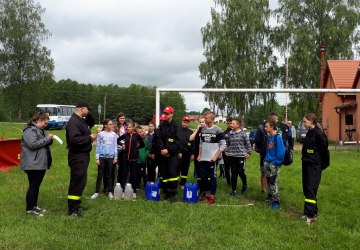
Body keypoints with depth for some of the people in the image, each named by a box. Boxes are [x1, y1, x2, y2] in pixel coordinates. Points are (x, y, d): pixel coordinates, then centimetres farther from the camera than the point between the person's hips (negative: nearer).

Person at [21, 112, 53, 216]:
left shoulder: (39, 130, 18)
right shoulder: (30, 130, -14)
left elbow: (43, 143, 26)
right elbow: (33, 144, -26)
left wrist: (49, 139, 5)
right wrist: (47, 138, -19)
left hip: (40, 163, 10)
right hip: (33, 164, -10)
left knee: (36, 186, 15)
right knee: (33, 186, -5)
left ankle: (34, 206, 24)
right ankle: (29, 209, 3)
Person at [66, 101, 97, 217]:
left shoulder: (81, 120, 14)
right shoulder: (73, 121, -19)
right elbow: (75, 139, -31)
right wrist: (89, 138, -19)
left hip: (83, 155, 11)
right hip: (77, 156, -11)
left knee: (81, 180, 17)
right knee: (77, 181, -6)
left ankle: (76, 204, 29)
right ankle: (72, 209, 1)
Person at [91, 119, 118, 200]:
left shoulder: (114, 134, 4)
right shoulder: (100, 134, -1)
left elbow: (115, 146, 7)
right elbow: (98, 146, 1)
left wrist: (115, 157, 4)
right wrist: (97, 158, -2)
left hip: (110, 157, 1)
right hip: (102, 157, -1)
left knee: (109, 175, 8)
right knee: (100, 175, 3)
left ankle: (110, 192, 15)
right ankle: (97, 192, 10)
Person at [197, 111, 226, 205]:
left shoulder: (218, 130, -9)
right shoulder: (203, 130, 9)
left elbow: (223, 145, -9)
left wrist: (215, 156, -14)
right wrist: (199, 155, 11)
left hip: (212, 159, -6)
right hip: (203, 159, 6)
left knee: (212, 178, 0)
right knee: (203, 177, 10)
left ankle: (212, 197, 8)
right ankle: (206, 194, 24)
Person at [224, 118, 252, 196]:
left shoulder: (243, 133, -7)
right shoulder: (229, 134, 4)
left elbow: (248, 143, -1)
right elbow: (227, 143, 15)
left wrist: (249, 152, -2)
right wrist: (226, 151, 6)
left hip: (241, 156, -3)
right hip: (232, 156, 3)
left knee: (241, 172, 0)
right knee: (234, 173, 5)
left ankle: (245, 185, 30)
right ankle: (234, 190, 15)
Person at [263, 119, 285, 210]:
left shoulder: (278, 137, -15)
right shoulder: (269, 137, 8)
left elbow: (281, 151, -17)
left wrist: (277, 162, -14)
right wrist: (265, 158, 9)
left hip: (274, 163, -8)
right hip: (267, 162, 8)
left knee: (273, 182, -6)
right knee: (268, 181, 16)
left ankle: (276, 202, 2)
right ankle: (270, 197, 31)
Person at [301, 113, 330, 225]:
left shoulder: (318, 134, -15)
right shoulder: (309, 133, 12)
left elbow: (324, 150, -13)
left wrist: (323, 165, -8)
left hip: (314, 166, -9)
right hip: (306, 165, 9)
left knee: (311, 189, -10)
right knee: (306, 189, 12)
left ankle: (310, 215, -8)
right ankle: (313, 211, 22)